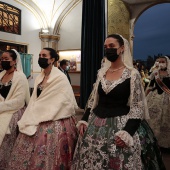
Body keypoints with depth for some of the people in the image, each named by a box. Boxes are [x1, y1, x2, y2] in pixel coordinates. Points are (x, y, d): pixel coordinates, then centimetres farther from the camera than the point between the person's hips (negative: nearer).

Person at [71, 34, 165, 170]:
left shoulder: (132, 74, -9)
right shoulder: (101, 72, 6)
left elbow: (137, 107, -11)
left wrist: (127, 133, -20)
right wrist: (84, 120, 3)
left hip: (122, 124, -5)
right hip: (96, 124, 5)